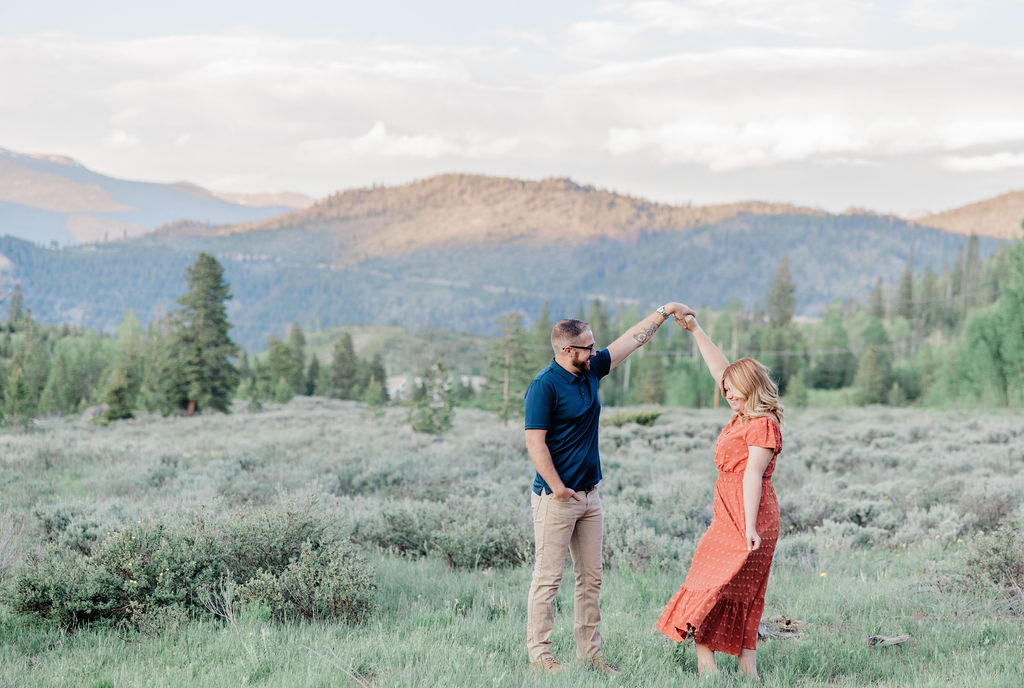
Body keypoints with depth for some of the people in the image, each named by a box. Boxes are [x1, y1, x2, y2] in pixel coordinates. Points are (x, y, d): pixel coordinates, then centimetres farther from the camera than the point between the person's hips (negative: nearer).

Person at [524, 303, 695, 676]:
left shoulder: (591, 370, 10)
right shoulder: (545, 386, -14)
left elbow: (632, 339, 21)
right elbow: (535, 442, -18)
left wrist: (665, 310, 24)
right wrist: (558, 489, -17)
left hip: (589, 496, 8)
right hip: (556, 497, -8)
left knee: (591, 578, 9)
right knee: (548, 576, -4)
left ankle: (589, 653, 14)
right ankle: (539, 653, 1)